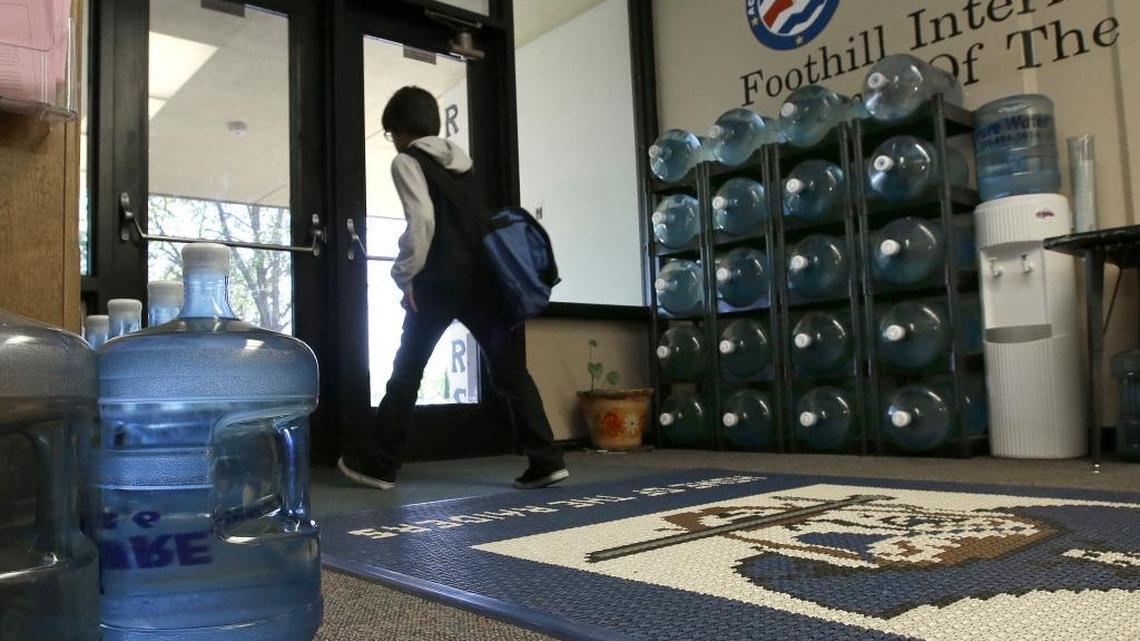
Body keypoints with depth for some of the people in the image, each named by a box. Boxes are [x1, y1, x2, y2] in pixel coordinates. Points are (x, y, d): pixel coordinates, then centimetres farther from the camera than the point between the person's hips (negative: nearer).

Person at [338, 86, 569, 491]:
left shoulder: (407, 161, 2)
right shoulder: (460, 158, 22)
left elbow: (422, 220, -13)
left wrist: (406, 274, -7)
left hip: (442, 279, -5)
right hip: (487, 275, 6)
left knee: (407, 371, 8)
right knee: (510, 369, 5)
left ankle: (379, 465, 17)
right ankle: (547, 461, -1)